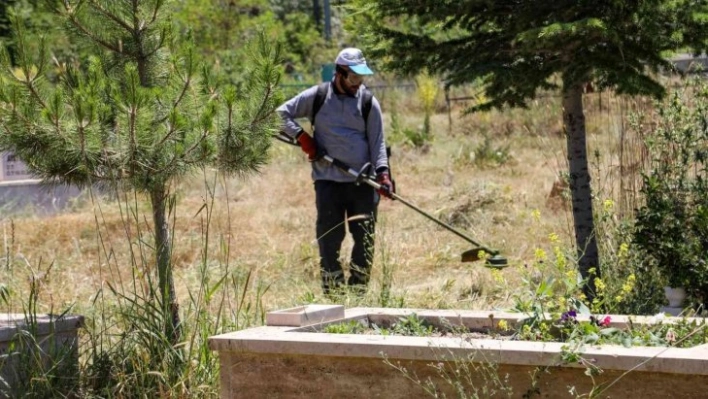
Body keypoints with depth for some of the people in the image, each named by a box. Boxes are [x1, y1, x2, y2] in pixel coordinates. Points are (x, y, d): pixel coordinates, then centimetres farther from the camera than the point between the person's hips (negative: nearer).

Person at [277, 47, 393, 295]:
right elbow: (282, 113, 11)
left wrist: (382, 172, -11)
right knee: (329, 240, -2)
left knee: (365, 240, 0)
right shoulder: (316, 97, 2)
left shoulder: (368, 102, 4)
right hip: (328, 181, -1)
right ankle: (332, 293, 3)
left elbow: (377, 142, 3)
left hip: (362, 182, 1)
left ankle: (357, 292, 11)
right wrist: (301, 136, -4)